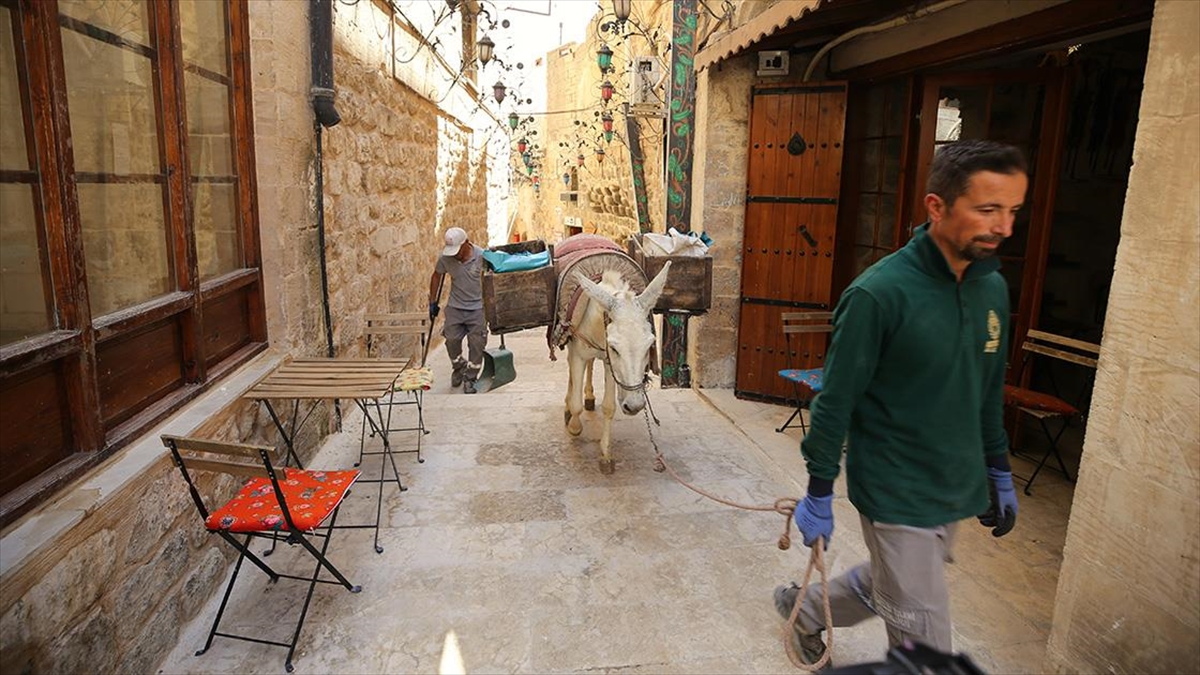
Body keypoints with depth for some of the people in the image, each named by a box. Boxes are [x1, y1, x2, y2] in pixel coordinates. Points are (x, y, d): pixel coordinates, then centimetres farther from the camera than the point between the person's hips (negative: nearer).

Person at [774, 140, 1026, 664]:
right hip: (896, 496, -7)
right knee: (925, 644, 4)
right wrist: (819, 494, -11)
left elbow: (990, 391, 12)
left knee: (883, 588, 24)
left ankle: (804, 608, 48)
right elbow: (836, 401, -16)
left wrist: (999, 473, 18)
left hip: (957, 492, 7)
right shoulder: (880, 293, -22)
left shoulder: (993, 288, 0)